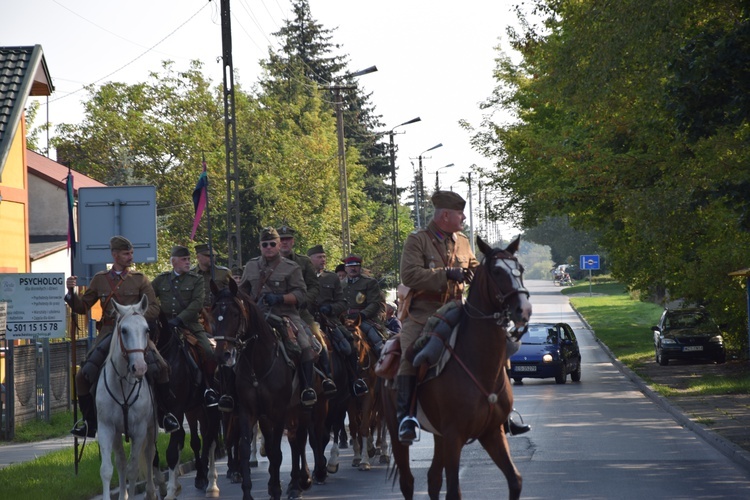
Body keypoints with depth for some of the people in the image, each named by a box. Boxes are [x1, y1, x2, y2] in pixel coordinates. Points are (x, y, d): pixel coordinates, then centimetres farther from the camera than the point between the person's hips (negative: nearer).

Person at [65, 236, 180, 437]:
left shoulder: (140, 279, 9)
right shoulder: (99, 279, 12)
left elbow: (154, 307, 3)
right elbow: (82, 307, 15)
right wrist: (71, 292, -4)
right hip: (108, 332, 1)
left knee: (161, 367, -21)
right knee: (83, 375, -12)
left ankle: (166, 413, -3)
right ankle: (88, 421, 4)